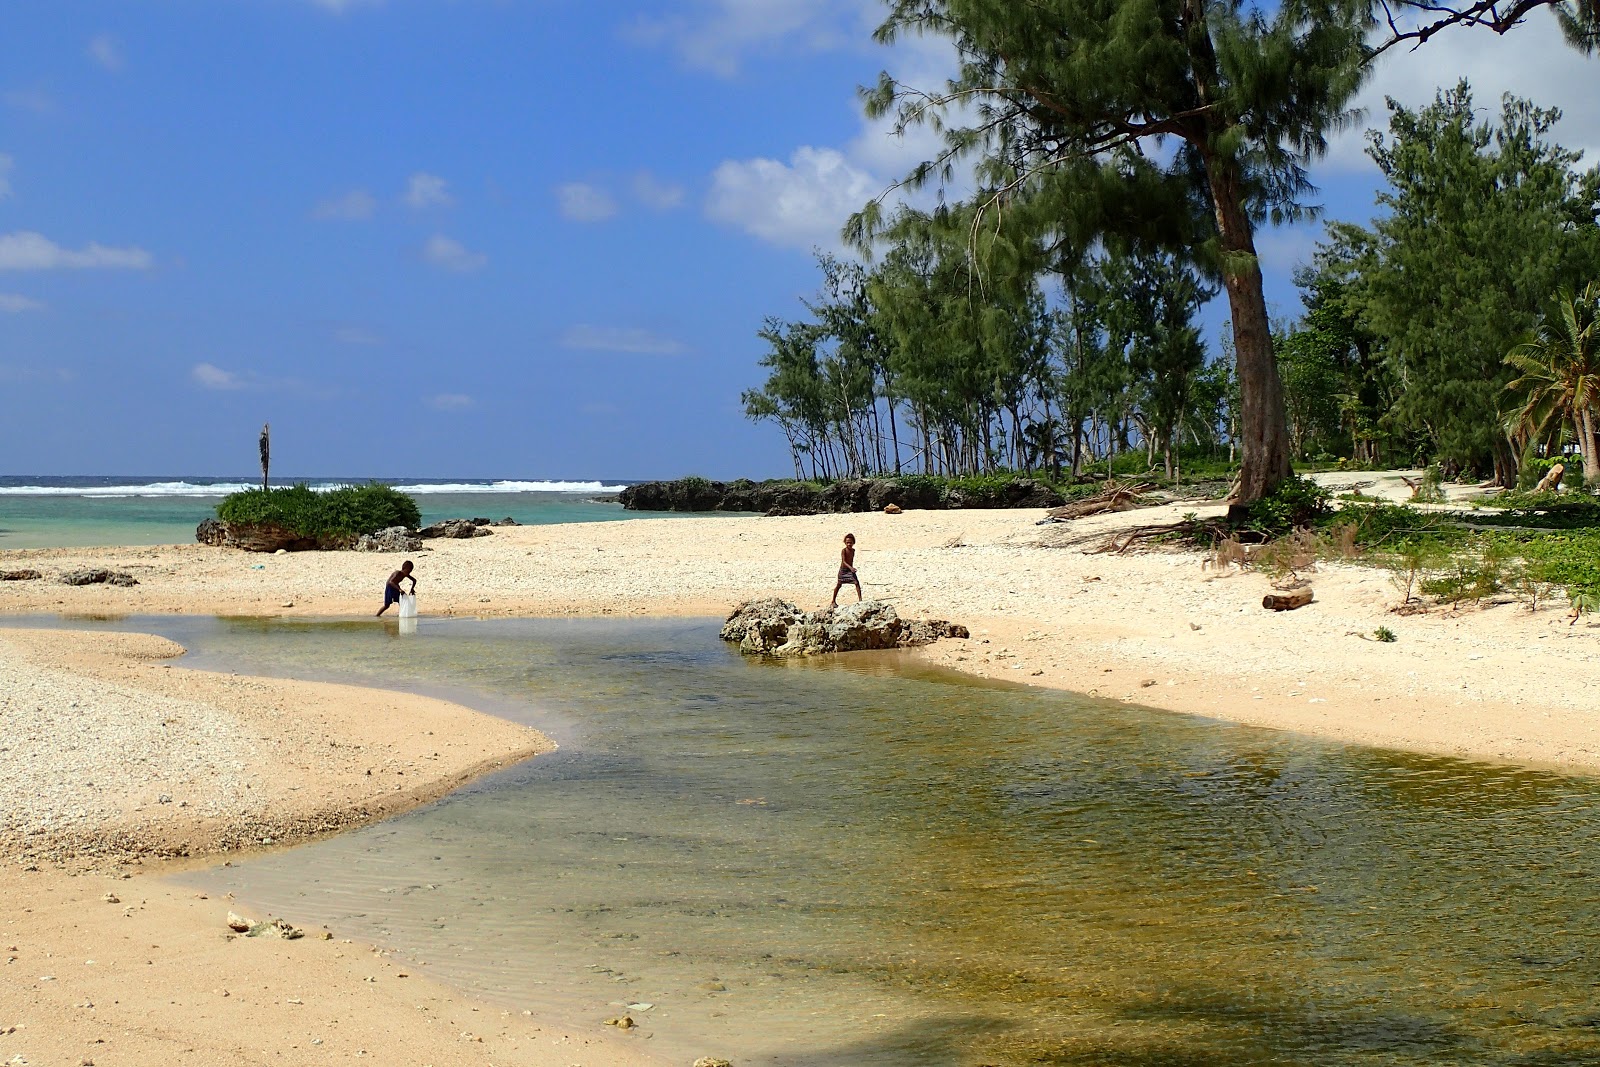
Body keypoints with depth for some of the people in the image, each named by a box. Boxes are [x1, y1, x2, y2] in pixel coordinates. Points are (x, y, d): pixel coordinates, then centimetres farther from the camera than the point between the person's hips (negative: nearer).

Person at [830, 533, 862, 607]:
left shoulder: (853, 550, 1)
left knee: (857, 583, -10)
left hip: (850, 569, 5)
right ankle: (833, 601, 18)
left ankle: (860, 599, -10)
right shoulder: (843, 550, -18)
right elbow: (843, 561, -28)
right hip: (843, 570, -4)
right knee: (839, 585, 6)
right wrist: (850, 567, -41)